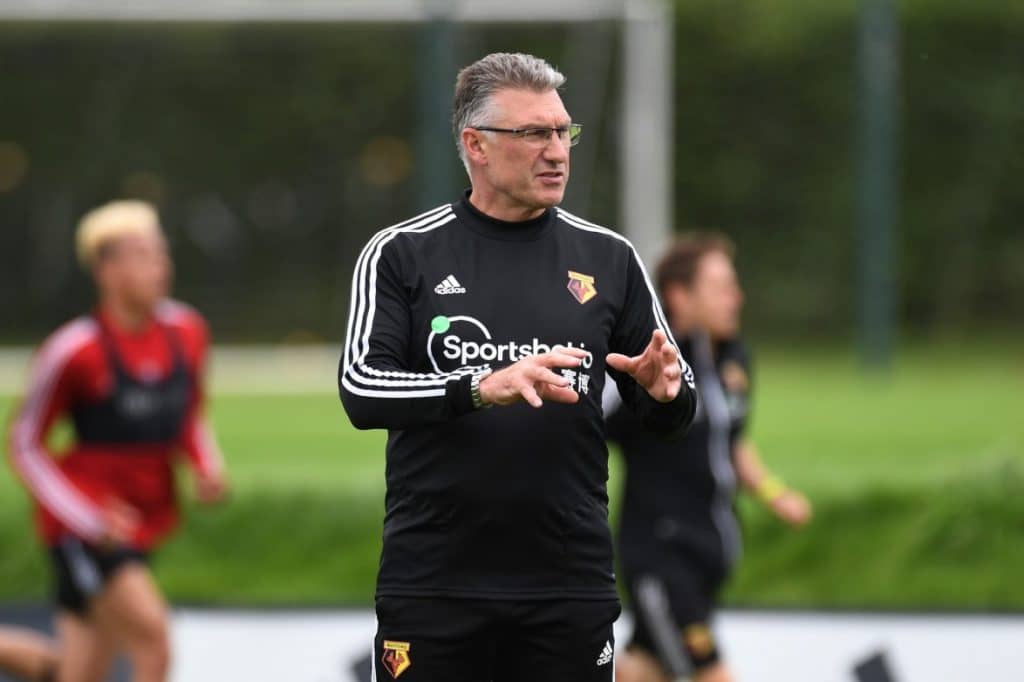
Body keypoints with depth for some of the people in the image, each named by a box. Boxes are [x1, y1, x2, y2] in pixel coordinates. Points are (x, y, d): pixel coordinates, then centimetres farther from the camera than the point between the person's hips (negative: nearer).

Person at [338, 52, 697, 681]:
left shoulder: (608, 258, 9)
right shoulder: (402, 255, 2)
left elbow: (673, 410, 13)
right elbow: (360, 388, -9)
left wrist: (666, 392, -11)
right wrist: (482, 389, -24)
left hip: (570, 584, 2)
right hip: (433, 582, -2)